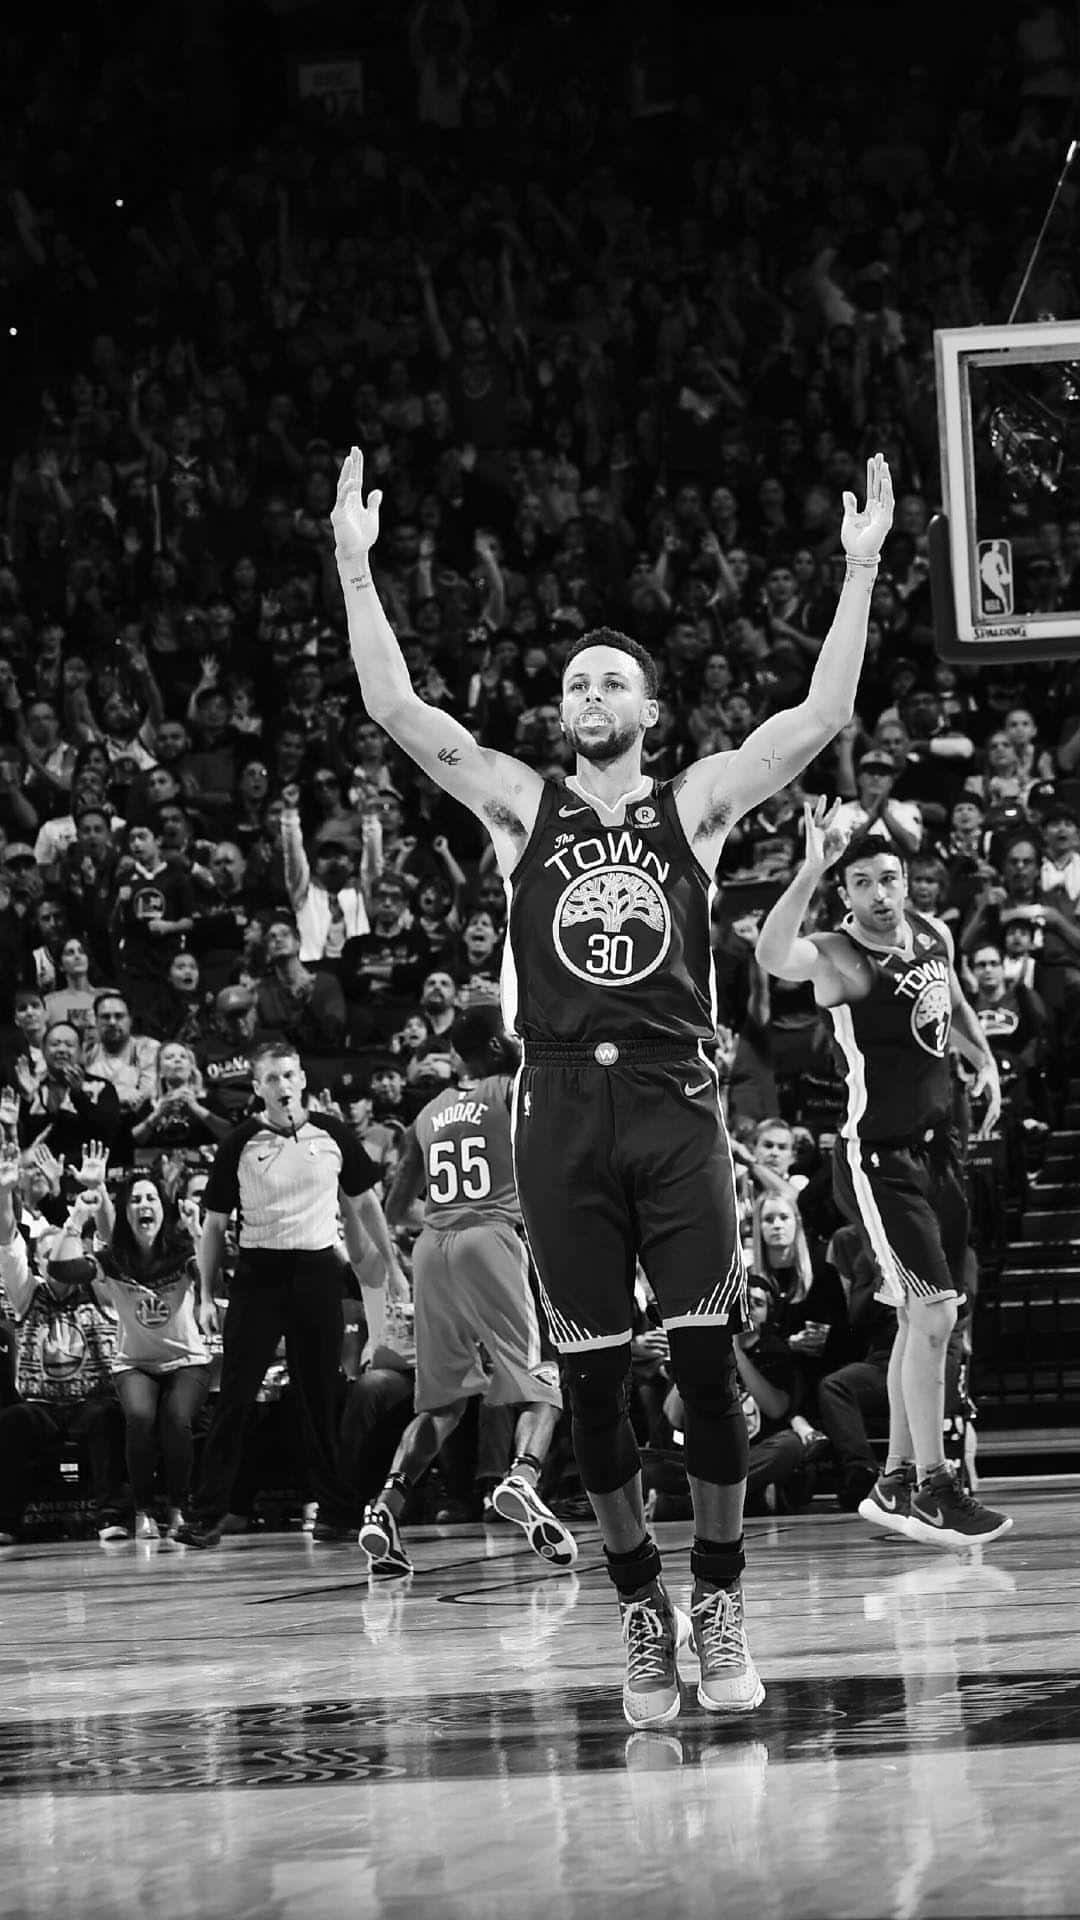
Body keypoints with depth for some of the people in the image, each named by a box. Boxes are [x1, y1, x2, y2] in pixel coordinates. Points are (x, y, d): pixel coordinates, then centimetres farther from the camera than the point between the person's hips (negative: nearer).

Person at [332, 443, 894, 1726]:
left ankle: (719, 1603, 5)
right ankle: (640, 1608, 13)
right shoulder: (520, 807, 10)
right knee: (593, 1379, 3)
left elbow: (822, 718, -2)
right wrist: (355, 567, -5)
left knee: (707, 1362, -5)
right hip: (561, 1106, 1)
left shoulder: (696, 803, 8)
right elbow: (394, 709, 1)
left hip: (674, 1103, -1)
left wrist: (860, 573, -7)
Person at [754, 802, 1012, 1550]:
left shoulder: (933, 935, 4)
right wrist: (810, 870, -50)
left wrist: (984, 1058, 14)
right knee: (933, 1309, -16)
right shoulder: (840, 958, -18)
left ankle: (898, 1483, 23)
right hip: (879, 1157, -8)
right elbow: (775, 956, -41)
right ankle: (931, 1487, -11)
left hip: (936, 1145, 8)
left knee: (924, 1320, 13)